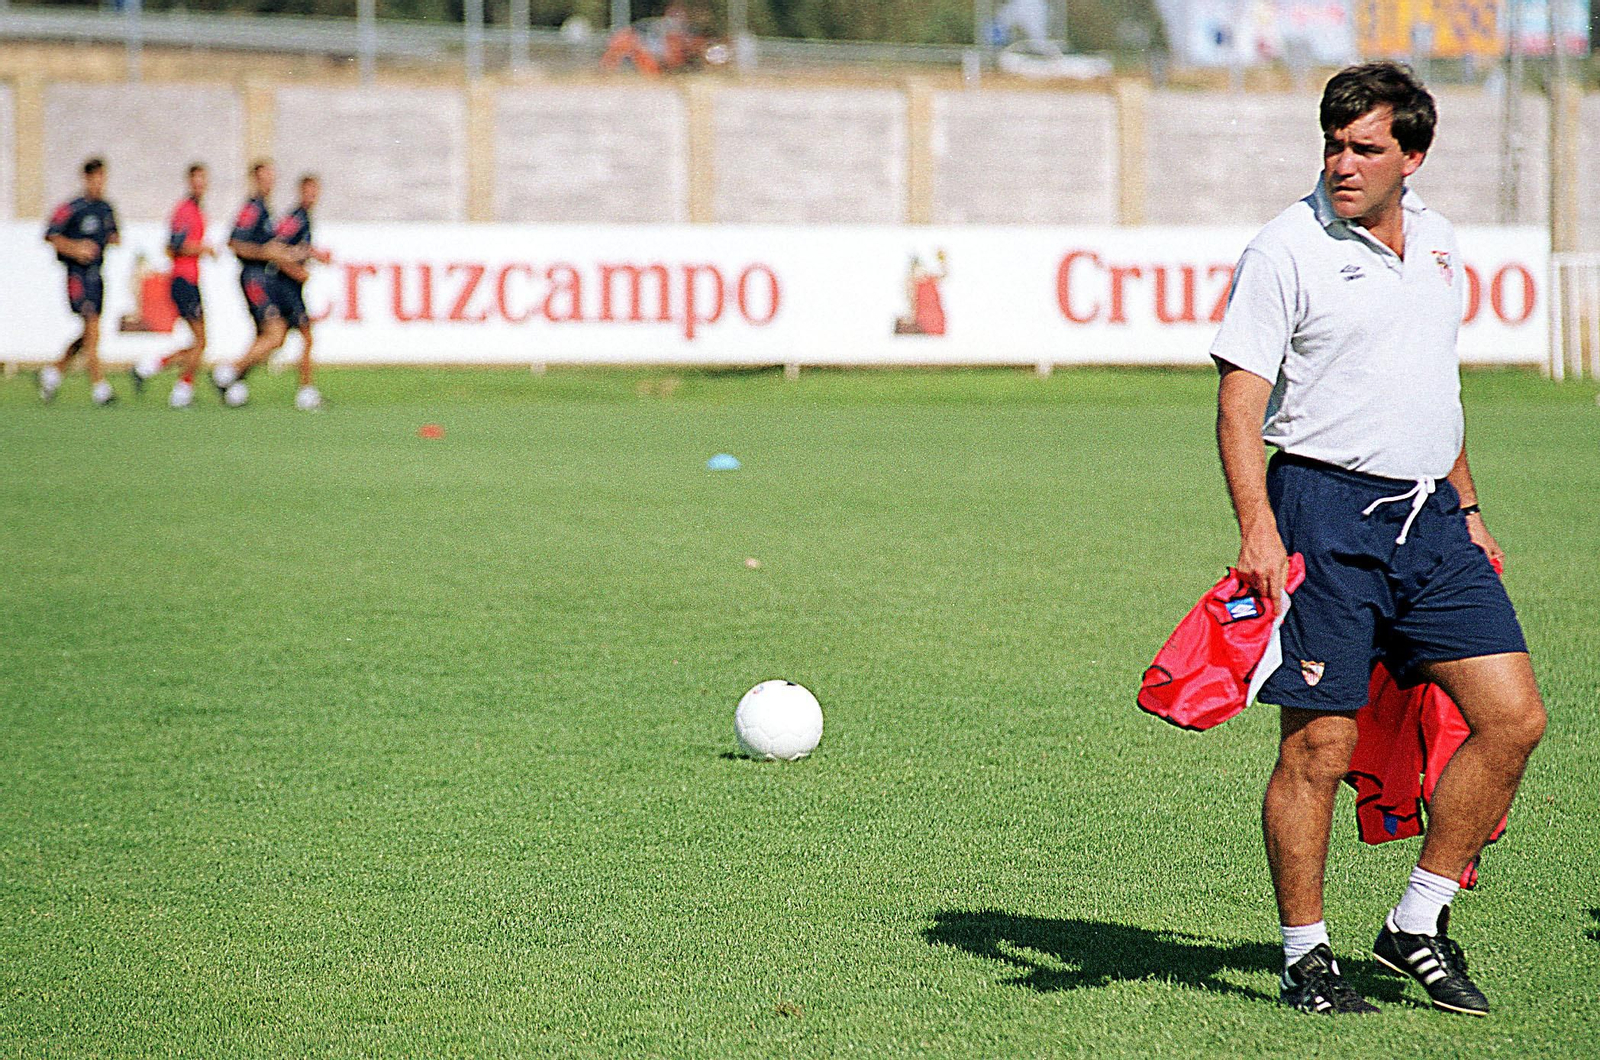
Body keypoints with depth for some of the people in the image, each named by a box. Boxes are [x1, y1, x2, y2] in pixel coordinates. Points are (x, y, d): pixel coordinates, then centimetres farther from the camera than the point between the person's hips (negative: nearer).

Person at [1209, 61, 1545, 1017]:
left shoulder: (1437, 241, 14)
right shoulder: (1288, 248, -7)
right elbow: (1241, 399, -11)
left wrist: (1468, 509, 23)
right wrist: (1257, 528, -21)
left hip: (1430, 516, 6)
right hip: (1326, 508, -6)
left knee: (1513, 717, -1)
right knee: (1319, 744, -5)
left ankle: (1418, 924, 11)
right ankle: (1306, 954, 8)